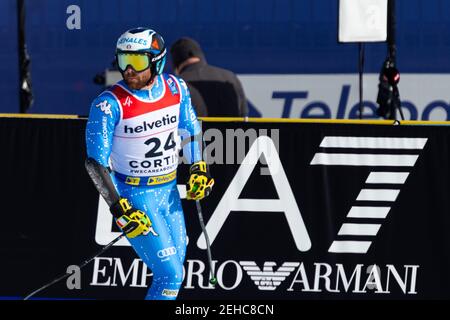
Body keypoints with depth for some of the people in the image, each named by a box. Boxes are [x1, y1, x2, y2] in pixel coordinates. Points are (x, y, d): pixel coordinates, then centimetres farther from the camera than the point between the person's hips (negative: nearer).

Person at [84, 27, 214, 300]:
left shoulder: (176, 88, -4)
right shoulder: (110, 103, -20)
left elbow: (190, 127, 16)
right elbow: (95, 162, -19)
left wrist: (199, 168, 7)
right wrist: (120, 209, -25)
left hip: (170, 191, 6)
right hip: (134, 196, -6)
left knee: (175, 272, 12)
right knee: (170, 276, -12)